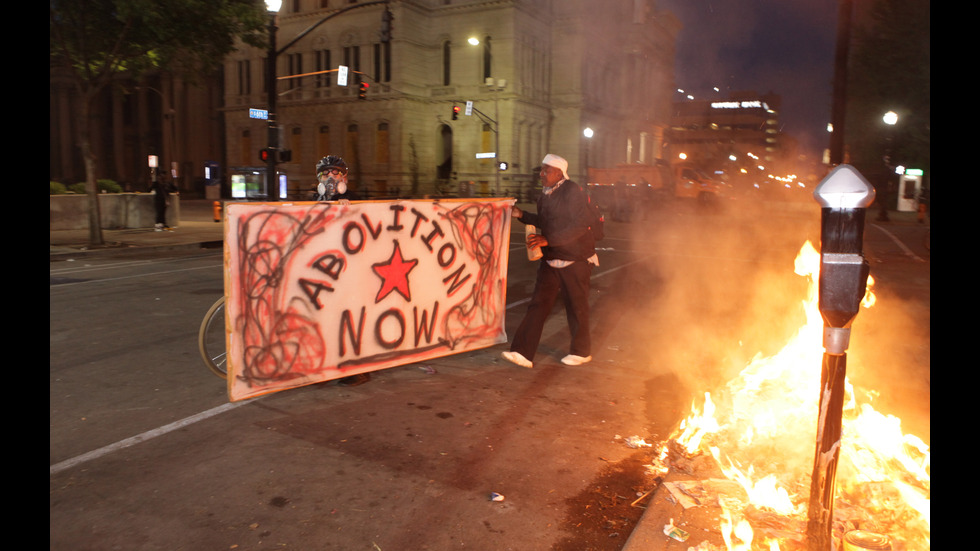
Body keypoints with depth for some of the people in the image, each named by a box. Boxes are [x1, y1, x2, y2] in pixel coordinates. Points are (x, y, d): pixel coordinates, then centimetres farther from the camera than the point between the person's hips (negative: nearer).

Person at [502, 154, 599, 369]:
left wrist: (547, 240, -29)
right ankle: (523, 353, 0)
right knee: (538, 304, 1)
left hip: (575, 260, -7)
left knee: (576, 307, 5)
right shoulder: (545, 195, 11)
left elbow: (579, 226, -23)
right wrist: (522, 215, 10)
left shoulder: (573, 192, -15)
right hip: (551, 260, 7)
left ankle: (581, 352, 24)